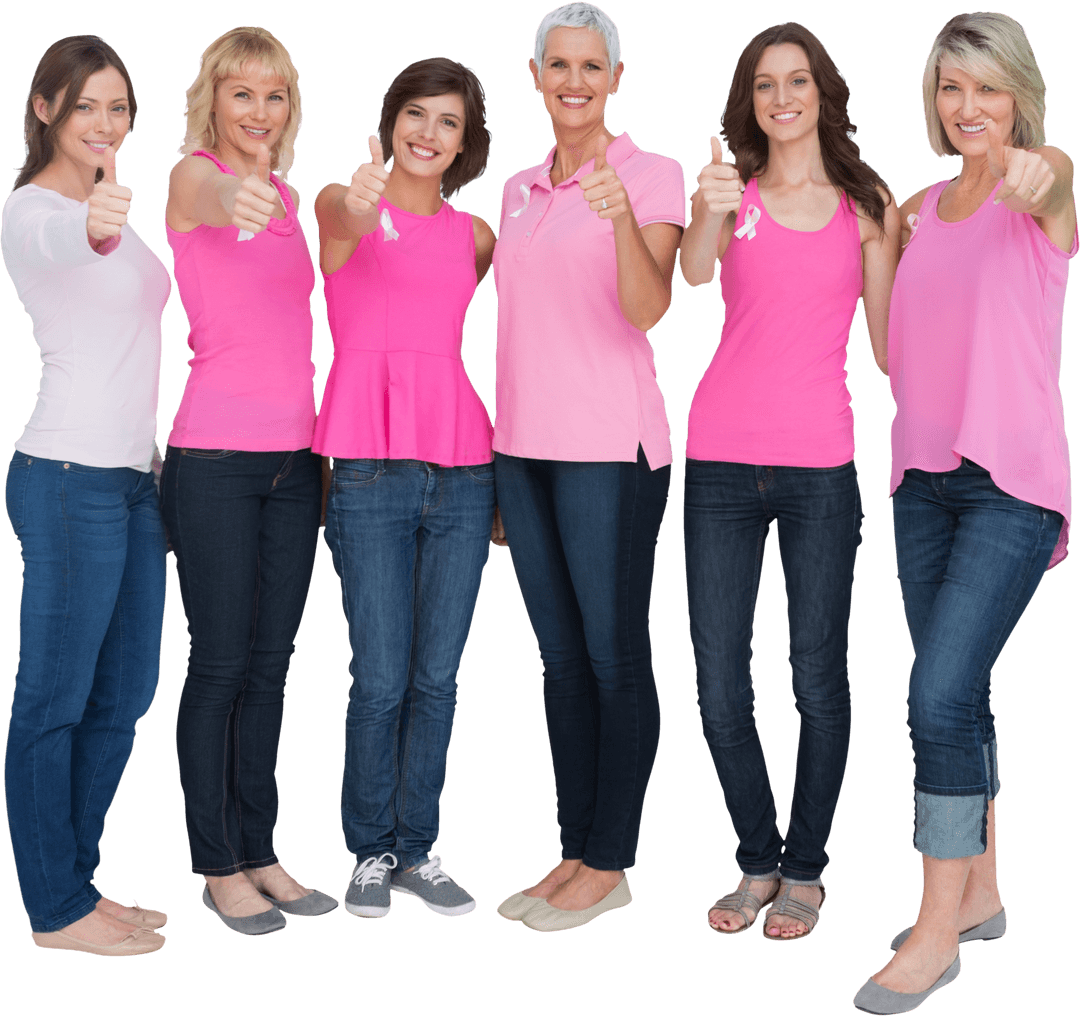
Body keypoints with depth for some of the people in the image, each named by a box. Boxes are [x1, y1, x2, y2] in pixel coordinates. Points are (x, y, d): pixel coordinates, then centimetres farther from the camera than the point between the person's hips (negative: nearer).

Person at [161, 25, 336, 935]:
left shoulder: (287, 196, 15)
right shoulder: (192, 176, -5)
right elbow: (210, 196, -31)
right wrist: (236, 196, -56)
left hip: (296, 457, 6)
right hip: (216, 458, -6)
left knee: (271, 662, 11)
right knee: (221, 663, 1)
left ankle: (260, 853, 22)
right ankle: (218, 866, 14)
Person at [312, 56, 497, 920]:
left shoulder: (475, 234, 15)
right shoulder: (341, 201, 3)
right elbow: (340, 230, -20)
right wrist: (359, 212, -43)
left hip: (463, 467, 4)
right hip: (369, 468, -3)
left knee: (438, 676, 6)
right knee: (381, 679, -2)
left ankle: (418, 850, 20)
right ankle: (371, 851, 17)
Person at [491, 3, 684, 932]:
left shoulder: (652, 176, -4)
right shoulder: (520, 191, 15)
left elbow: (648, 308, -17)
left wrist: (621, 217, -34)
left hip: (610, 448, -7)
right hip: (524, 446, 7)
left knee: (614, 656, 0)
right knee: (561, 657, 11)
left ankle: (610, 865, 11)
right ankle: (575, 852, 21)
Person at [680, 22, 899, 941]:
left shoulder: (870, 204, 7)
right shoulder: (729, 190, 5)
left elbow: (888, 338, 9)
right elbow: (692, 273, -16)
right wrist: (712, 212, -36)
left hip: (821, 464, 0)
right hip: (722, 460, 1)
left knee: (819, 681, 4)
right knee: (720, 689, 4)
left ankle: (806, 870, 22)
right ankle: (757, 862, 23)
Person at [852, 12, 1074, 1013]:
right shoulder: (918, 209, 14)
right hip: (923, 475, 6)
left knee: (940, 696, -13)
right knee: (956, 695, 12)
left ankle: (936, 933, -1)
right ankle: (978, 893, 28)